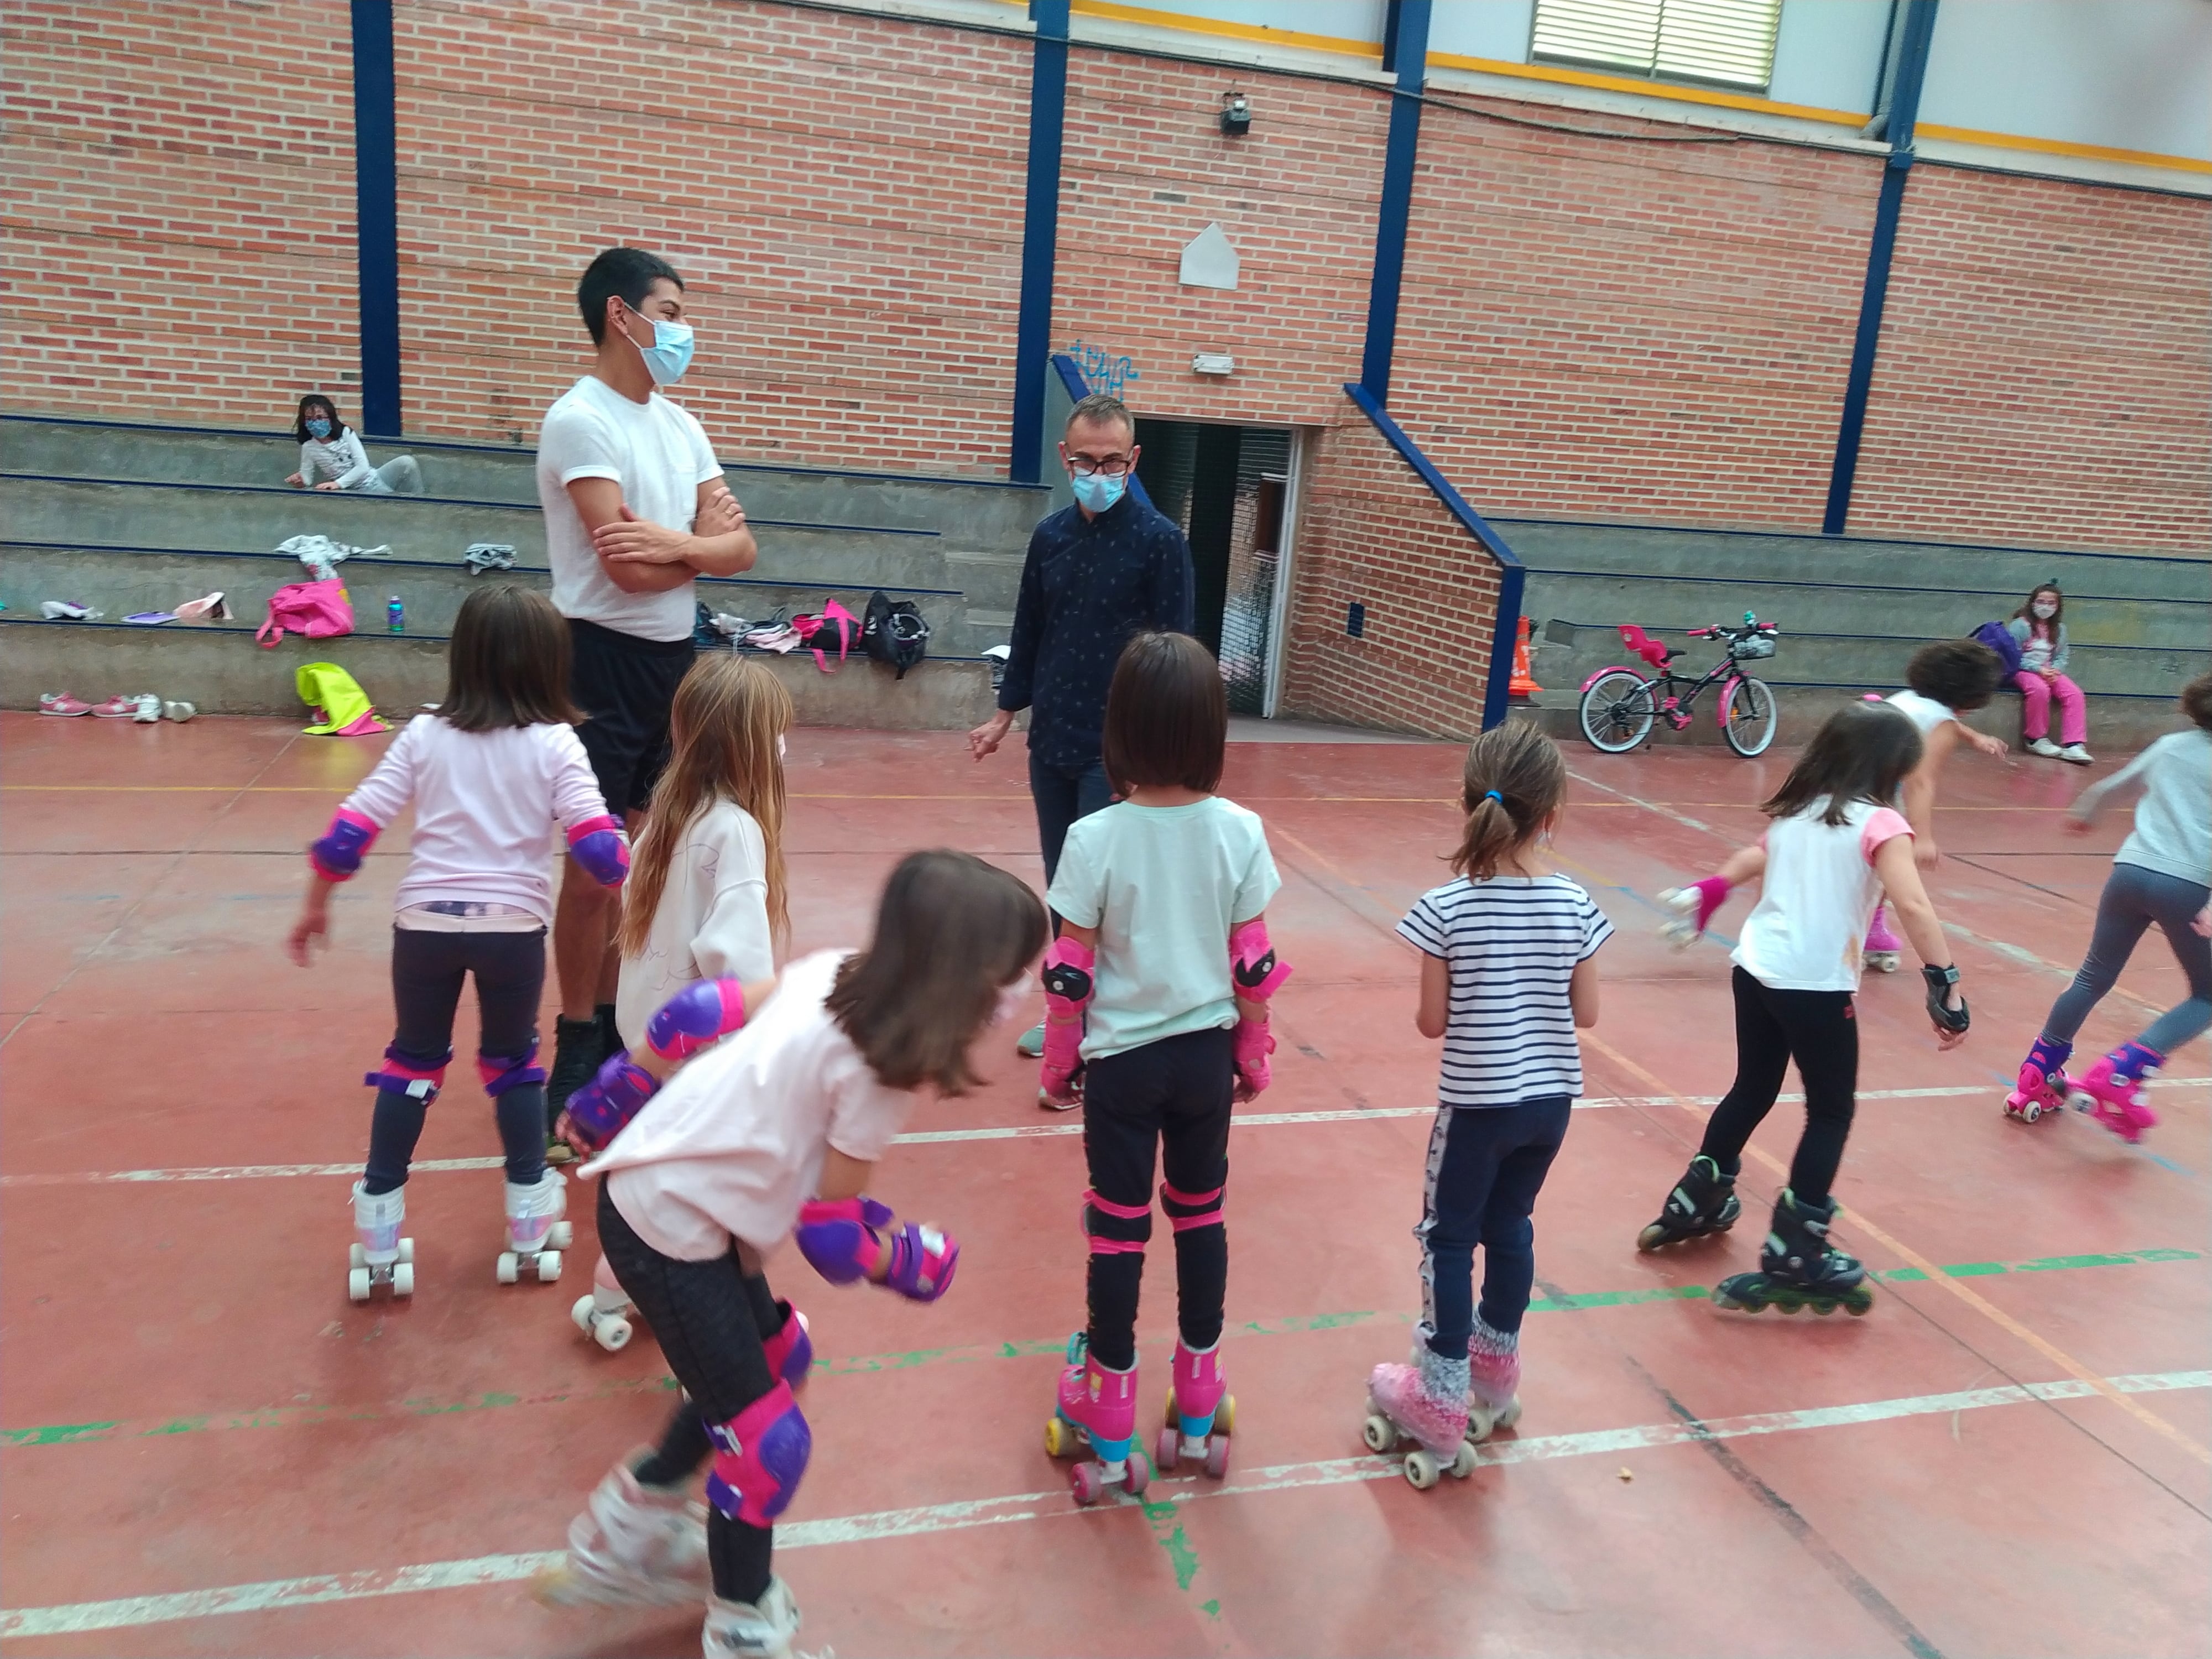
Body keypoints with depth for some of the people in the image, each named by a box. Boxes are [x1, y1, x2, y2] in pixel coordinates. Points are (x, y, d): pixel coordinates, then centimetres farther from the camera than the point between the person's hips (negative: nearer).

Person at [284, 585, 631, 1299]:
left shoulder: (424, 736, 2)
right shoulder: (556, 745, -5)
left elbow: (352, 827, 0)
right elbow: (597, 843, -13)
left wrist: (317, 902, 12)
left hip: (425, 921, 2)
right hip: (513, 925, -1)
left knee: (412, 1061, 17)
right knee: (513, 1062, 17)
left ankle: (378, 1231, 21)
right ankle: (529, 1220, 23)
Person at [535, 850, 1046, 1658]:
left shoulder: (834, 973, -4)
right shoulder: (880, 1069, -25)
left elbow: (701, 1010, 4)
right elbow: (829, 1233, -16)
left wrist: (613, 1094, 17)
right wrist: (913, 1263, 3)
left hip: (660, 1186, 9)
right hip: (672, 1227, -9)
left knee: (778, 1361, 23)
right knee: (769, 1439, 3)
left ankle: (626, 1531, 40)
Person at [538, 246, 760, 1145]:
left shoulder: (681, 425, 11)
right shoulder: (579, 420, -13)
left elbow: (743, 550, 2)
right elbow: (629, 571, -21)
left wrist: (673, 542, -18)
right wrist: (704, 544, -4)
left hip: (672, 658, 8)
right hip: (606, 658, -7)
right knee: (593, 867, 0)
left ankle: (613, 1024, 27)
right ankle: (577, 1045, 14)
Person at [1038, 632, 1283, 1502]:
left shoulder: (1094, 839, -17)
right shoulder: (1240, 832, -11)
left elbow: (1069, 973, -11)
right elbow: (1254, 965, -4)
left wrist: (1058, 1062, 5)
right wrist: (1253, 1054, 11)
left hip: (1122, 1062, -2)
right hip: (1206, 1057, 2)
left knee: (1119, 1230, 11)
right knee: (1201, 1218, 19)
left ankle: (1110, 1438, 24)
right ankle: (1198, 1420, 32)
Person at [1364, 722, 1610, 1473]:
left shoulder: (1445, 908, -17)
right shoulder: (1576, 905, -8)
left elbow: (1432, 1022, -12)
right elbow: (1586, 1013, -1)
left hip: (1477, 1101, -4)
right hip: (1550, 1099, 4)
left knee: (1448, 1238, 10)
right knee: (1510, 1226, 21)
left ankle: (1440, 1405, 16)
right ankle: (1496, 1371, 38)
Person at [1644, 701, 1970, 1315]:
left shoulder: (1794, 810, 10)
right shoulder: (1878, 823, -10)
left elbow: (1757, 857, 27)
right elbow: (1913, 907, -22)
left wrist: (1710, 891, 44)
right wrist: (1945, 987, -22)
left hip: (1755, 971, 7)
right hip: (1816, 987, -7)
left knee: (1752, 1092, 24)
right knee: (1832, 1112, 8)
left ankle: (1696, 1204, 37)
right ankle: (1795, 1257, 7)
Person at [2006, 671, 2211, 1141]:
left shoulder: (2170, 745, 14)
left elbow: (2105, 788, 28)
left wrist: (2082, 813, 50)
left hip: (2132, 870, 5)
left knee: (2093, 978, 19)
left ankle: (2036, 1080, 20)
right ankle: (2120, 1074, -5)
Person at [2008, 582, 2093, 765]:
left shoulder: (2059, 629, 13)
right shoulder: (2020, 625, -5)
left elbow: (2061, 657, 11)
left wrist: (2055, 670, -12)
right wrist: (2038, 669, -19)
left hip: (2050, 672, 6)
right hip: (2024, 671, -6)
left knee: (2075, 694, -20)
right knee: (2040, 689, -37)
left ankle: (2074, 745, -23)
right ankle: (2037, 740, -18)